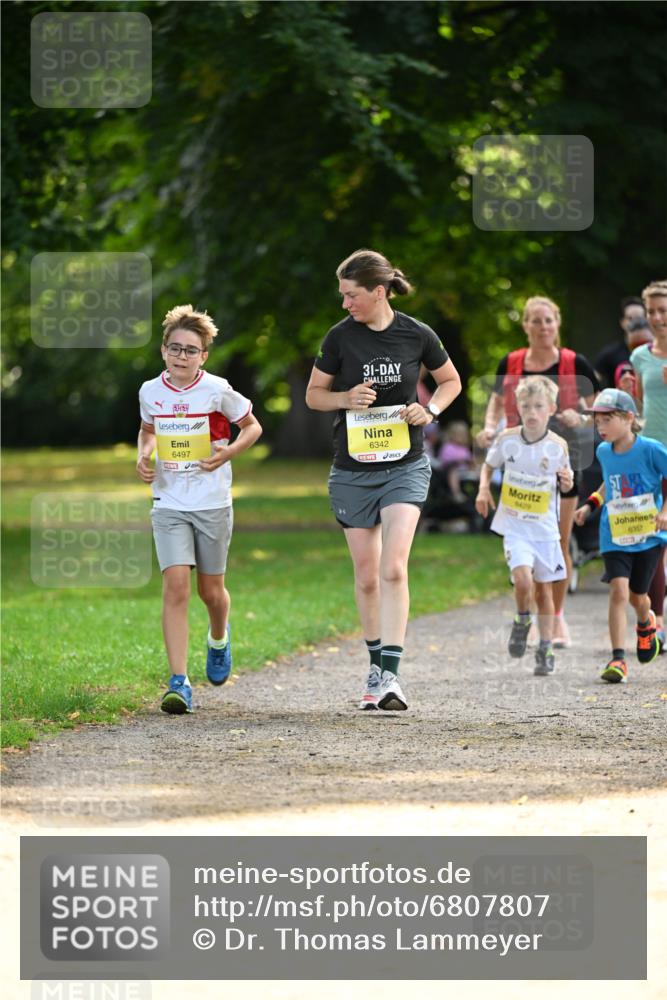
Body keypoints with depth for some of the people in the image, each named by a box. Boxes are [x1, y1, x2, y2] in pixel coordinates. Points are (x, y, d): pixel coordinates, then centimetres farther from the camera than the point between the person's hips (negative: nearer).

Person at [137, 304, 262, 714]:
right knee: (176, 585, -14)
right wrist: (143, 457, 1)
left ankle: (219, 638, 47)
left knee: (211, 590, 10)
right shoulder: (151, 392, 1)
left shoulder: (218, 391, -9)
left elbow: (253, 426, 4)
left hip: (213, 504, -1)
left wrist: (228, 452, -13)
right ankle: (179, 683, -17)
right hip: (169, 505, 1)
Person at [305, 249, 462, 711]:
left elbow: (451, 381, 12)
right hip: (353, 471, 2)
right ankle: (376, 664, 26)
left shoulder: (417, 335, -5)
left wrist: (430, 409, -7)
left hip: (406, 467, -2)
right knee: (367, 576, 7)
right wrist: (347, 398, -13)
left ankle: (390, 675, -20)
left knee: (393, 569, -17)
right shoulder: (340, 337, -4)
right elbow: (314, 394, 7)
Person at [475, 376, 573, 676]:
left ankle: (545, 649, 20)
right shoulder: (507, 440, -5)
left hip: (545, 527, 1)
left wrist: (567, 481, -15)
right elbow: (489, 465, 13)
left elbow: (565, 484, 8)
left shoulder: (558, 446, -5)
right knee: (523, 579, -21)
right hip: (514, 525, -1)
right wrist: (483, 488, -5)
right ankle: (522, 621, 9)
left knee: (544, 588, 7)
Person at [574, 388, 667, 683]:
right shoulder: (604, 452, 2)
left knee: (637, 595, 9)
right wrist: (590, 505, 10)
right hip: (614, 537, 2)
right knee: (619, 590, -15)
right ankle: (618, 660, -15)